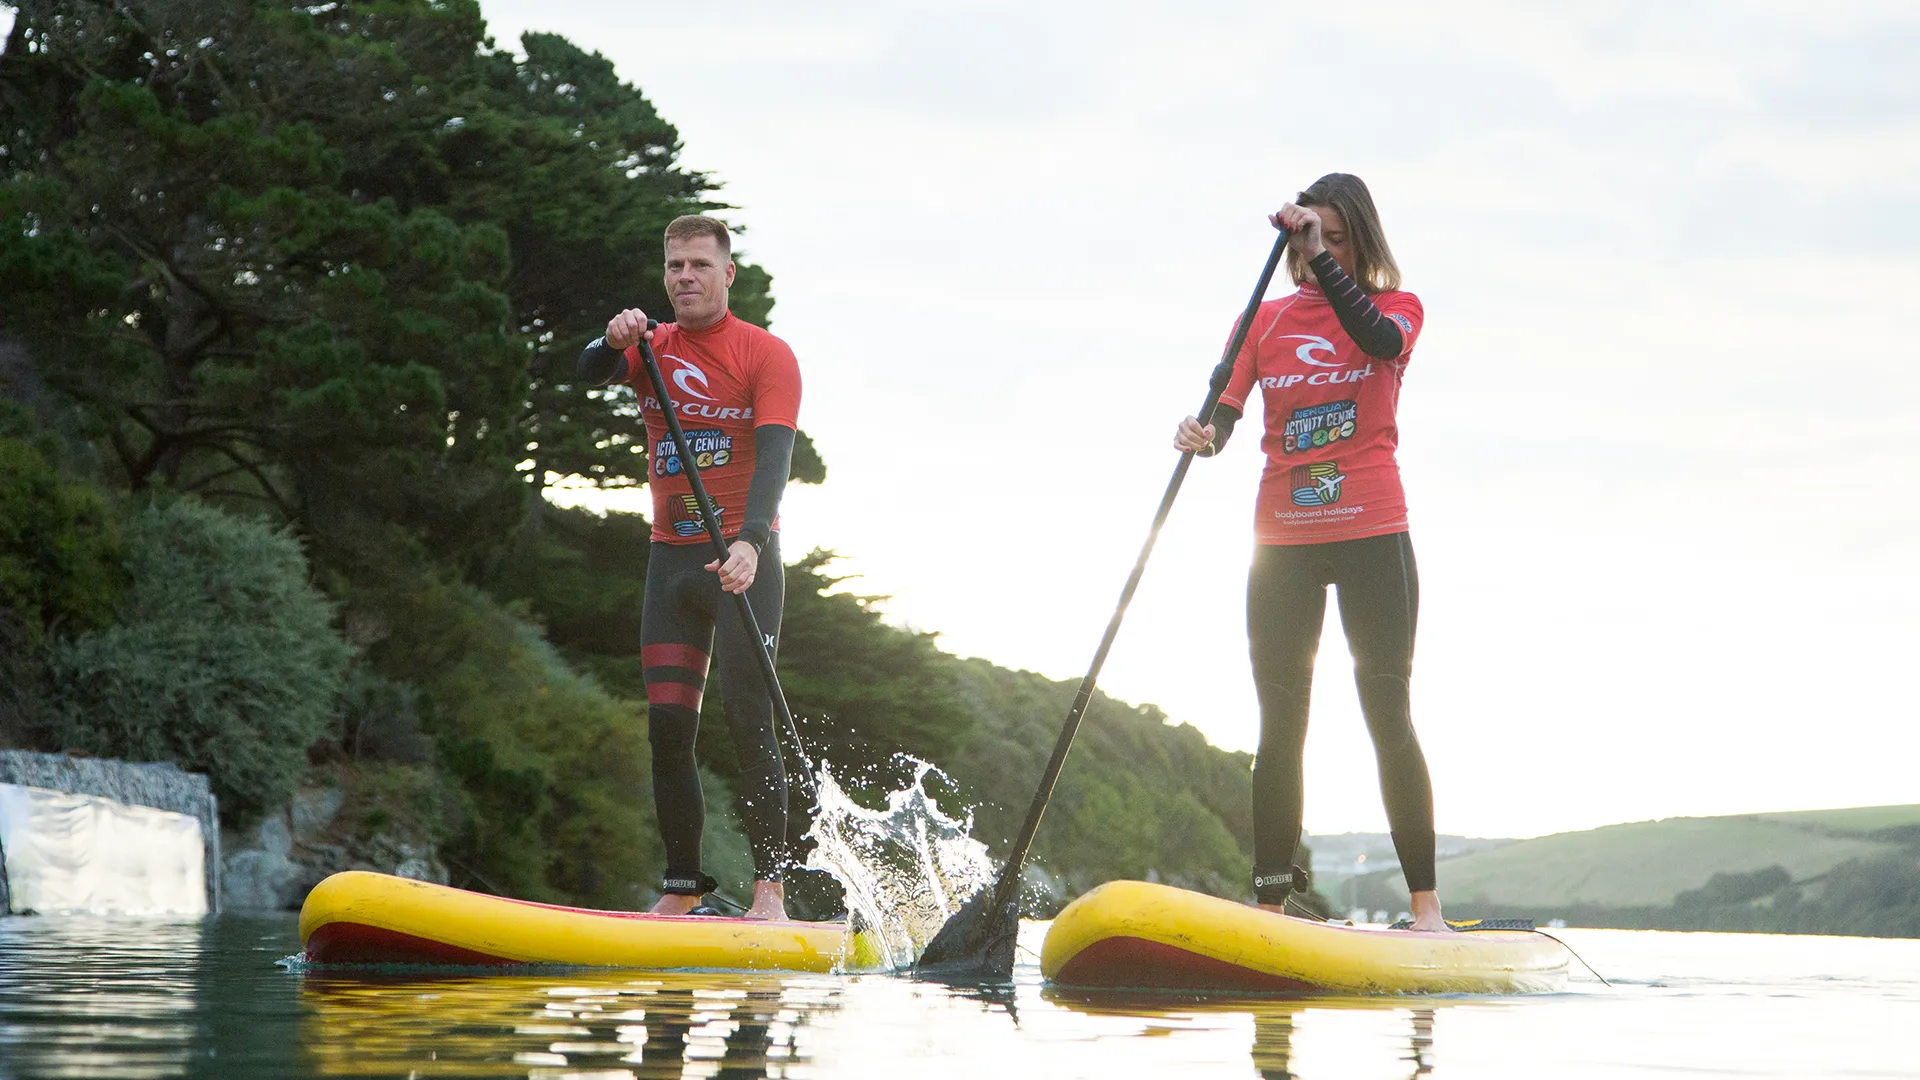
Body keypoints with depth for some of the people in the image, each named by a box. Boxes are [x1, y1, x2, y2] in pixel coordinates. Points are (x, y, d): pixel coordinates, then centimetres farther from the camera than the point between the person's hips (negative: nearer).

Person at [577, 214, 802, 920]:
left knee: (748, 721, -12)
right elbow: (591, 376, -10)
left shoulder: (766, 355, -5)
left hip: (743, 561, -4)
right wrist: (614, 342, -33)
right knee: (667, 729, 1)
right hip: (671, 560, 5)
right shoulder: (653, 349, 9)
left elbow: (774, 459, -17)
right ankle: (684, 886, 9)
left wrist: (749, 543, -33)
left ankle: (770, 887, -8)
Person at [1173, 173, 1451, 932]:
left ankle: (1425, 904, -4)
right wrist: (1201, 435, -23)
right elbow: (1223, 415, 0)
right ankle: (1268, 905, 4)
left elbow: (1382, 342, -21)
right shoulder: (1266, 320, 11)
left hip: (1371, 535, -3)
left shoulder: (1393, 306, 4)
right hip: (1283, 541, 3)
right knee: (1280, 725, 2)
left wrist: (1320, 257, -25)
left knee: (1389, 717, -6)